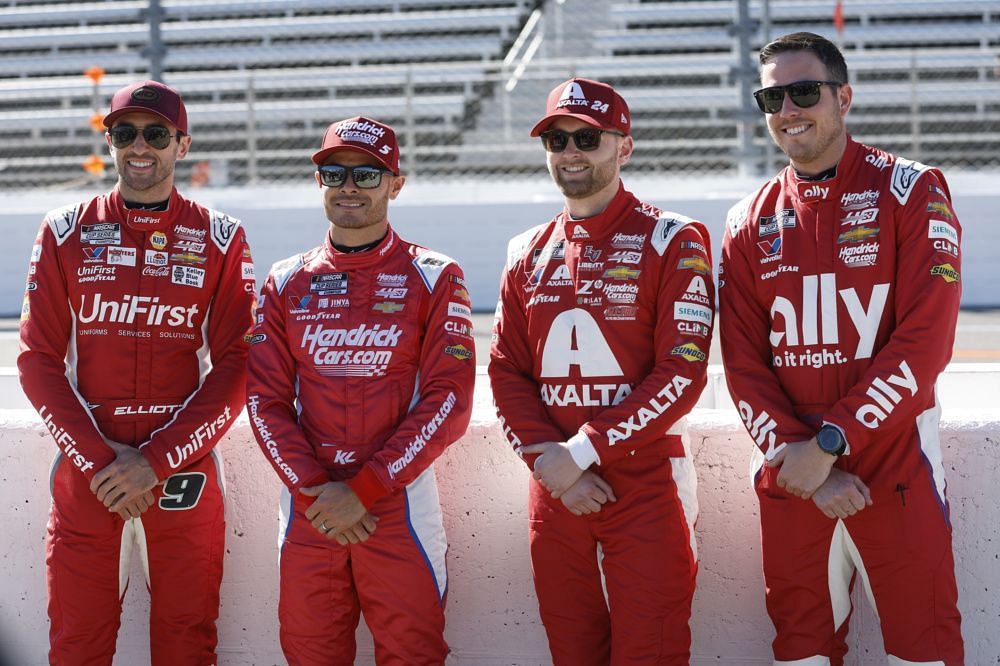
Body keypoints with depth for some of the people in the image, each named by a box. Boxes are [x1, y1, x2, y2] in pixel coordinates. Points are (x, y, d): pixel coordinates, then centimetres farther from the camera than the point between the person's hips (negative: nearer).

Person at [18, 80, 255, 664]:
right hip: (84, 474, 1)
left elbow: (234, 368, -2)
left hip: (184, 474, 0)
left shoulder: (220, 239, 4)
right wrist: (99, 460, -10)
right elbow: (40, 361, 3)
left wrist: (156, 461, -12)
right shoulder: (67, 233, 6)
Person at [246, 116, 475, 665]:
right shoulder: (286, 283, 10)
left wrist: (364, 490, -13)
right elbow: (266, 399, 5)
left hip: (399, 502, -2)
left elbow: (447, 401, -7)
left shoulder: (434, 279, 1)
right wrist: (314, 489, -9)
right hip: (307, 503, 3)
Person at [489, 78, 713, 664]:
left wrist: (580, 451, -15)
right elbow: (506, 373, 10)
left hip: (645, 484, -5)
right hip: (555, 490, 5)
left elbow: (682, 373, -12)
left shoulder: (673, 241, -3)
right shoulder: (529, 255, 14)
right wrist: (548, 460, -7)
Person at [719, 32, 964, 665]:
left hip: (896, 466, -4)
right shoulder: (751, 222, 9)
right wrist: (800, 459, -9)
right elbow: (743, 364, 5)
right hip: (791, 471, 4)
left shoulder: (909, 191, -3)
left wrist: (829, 443, -16)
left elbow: (925, 341, -12)